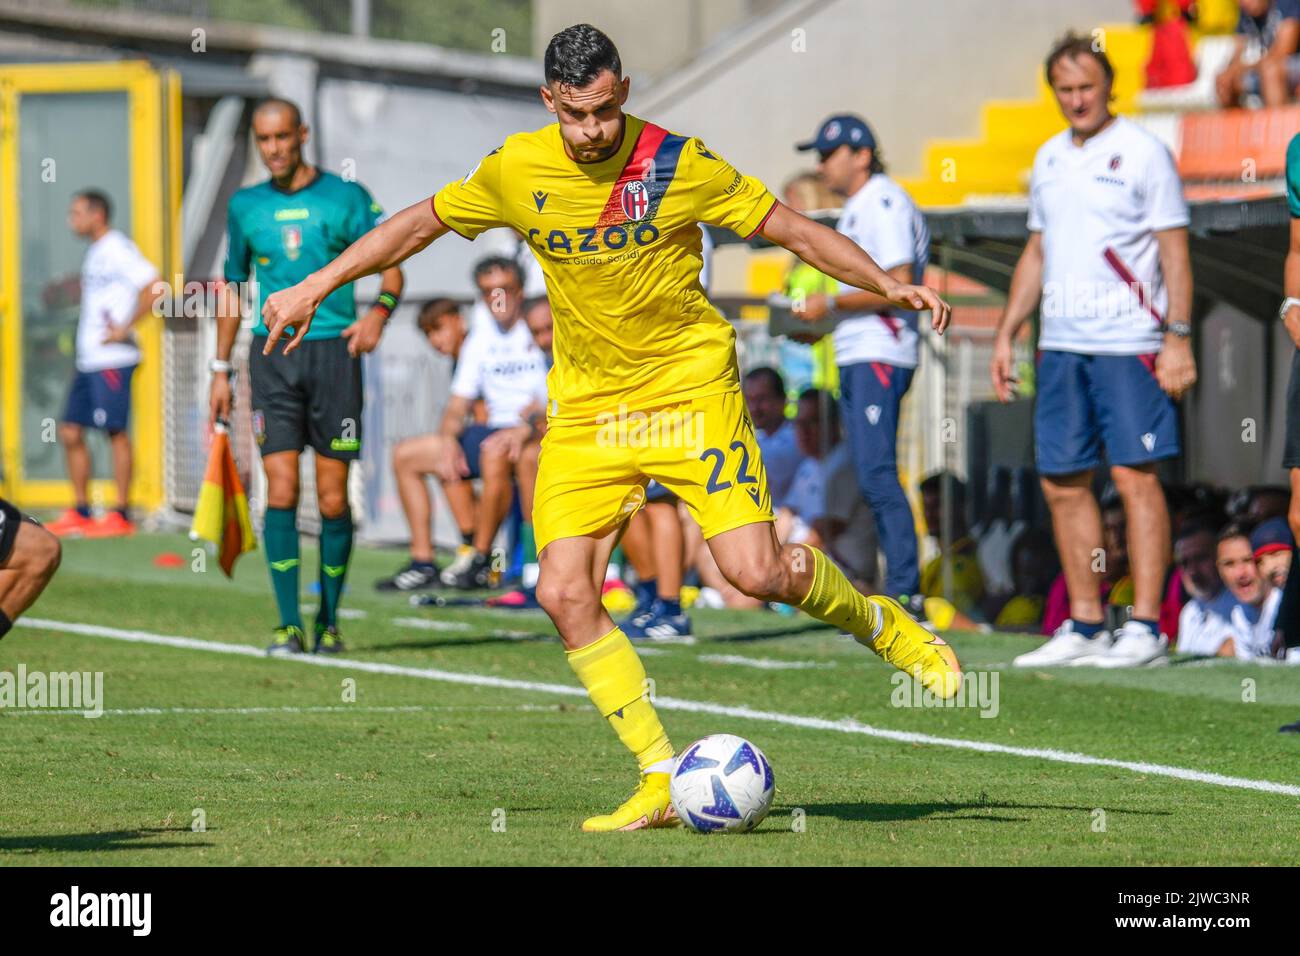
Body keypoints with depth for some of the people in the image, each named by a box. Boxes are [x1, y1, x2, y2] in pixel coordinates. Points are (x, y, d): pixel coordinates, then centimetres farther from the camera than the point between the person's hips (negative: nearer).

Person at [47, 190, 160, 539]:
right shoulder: (95, 253, 19)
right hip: (88, 361, 10)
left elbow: (152, 287, -20)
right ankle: (80, 513, 13)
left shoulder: (118, 249, -10)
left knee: (116, 431, -7)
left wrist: (124, 330, -19)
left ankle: (121, 515, -4)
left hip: (113, 359, -10)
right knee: (70, 432, 8)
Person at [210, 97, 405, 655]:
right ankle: (288, 625, -8)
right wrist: (221, 369, 17)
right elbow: (233, 288, 20)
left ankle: (328, 622, 11)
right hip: (273, 356, 1)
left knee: (333, 499, -1)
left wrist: (379, 312, -18)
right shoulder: (246, 206, 11)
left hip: (332, 351, -1)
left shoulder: (345, 198, 3)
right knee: (281, 490, -9)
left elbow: (391, 267, 3)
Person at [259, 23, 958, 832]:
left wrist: (892, 285, -11)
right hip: (586, 402, 3)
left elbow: (788, 227, -4)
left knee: (756, 571, -16)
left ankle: (880, 623, 17)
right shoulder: (516, 171, -3)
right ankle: (662, 783, -4)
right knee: (565, 593, -11)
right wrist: (314, 288, 12)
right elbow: (420, 224, 12)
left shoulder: (675, 163, -11)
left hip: (689, 385, -3)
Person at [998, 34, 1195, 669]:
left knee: (1135, 475, -8)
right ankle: (1085, 626, 13)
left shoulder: (1142, 153, -3)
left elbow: (1174, 252, -6)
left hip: (1129, 343, -7)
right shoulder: (1050, 159, 15)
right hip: (1061, 344, 7)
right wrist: (1006, 335, 17)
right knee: (1062, 482, 6)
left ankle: (1146, 626, -6)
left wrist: (1179, 337, -14)